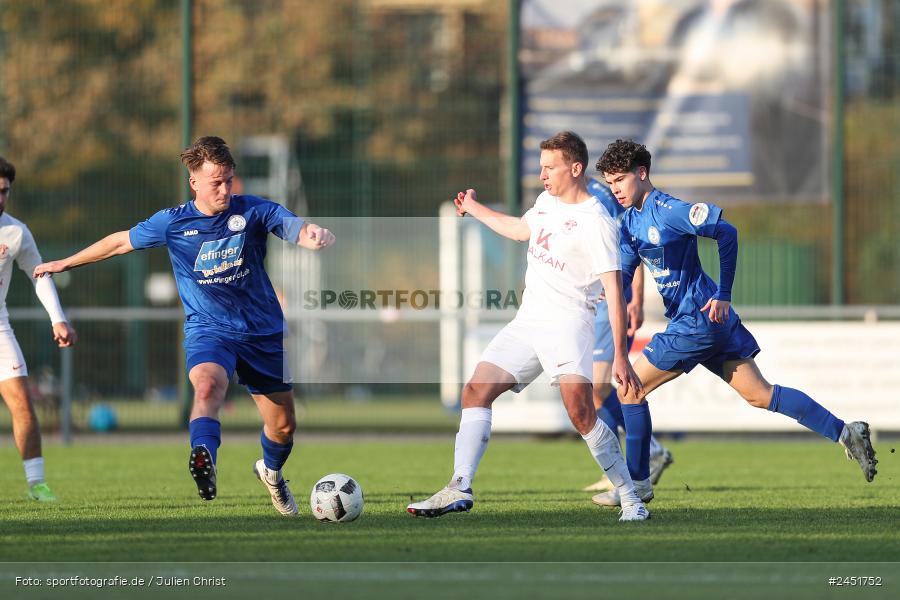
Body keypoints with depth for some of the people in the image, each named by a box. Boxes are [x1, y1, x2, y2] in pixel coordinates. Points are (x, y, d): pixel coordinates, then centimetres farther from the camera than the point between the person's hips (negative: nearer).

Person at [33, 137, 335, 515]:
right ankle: (204, 462, -58)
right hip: (207, 328, -2)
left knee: (283, 426, 9)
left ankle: (271, 471, 42)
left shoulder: (253, 211, -6)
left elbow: (299, 229, -20)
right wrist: (64, 264, 21)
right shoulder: (172, 223, -4)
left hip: (264, 332, 2)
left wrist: (315, 235, -46)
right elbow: (121, 242, 11)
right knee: (208, 384, -36)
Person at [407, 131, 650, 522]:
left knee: (579, 409, -24)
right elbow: (521, 229, 37)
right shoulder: (547, 201, 13)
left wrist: (620, 355, -20)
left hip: (567, 323, -9)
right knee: (476, 392, -2)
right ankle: (459, 490, -7)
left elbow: (614, 289, -15)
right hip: (527, 322, 9)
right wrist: (474, 210, 49)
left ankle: (631, 500, -14)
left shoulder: (596, 222, -12)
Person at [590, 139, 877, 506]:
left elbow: (725, 232, -17)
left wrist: (723, 295, -15)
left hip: (697, 321, -9)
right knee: (759, 395, 8)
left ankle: (638, 483, 6)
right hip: (713, 324, 9)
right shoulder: (631, 220, 12)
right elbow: (622, 271, 11)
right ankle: (845, 433, 4)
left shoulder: (666, 211, -16)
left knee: (631, 391, -2)